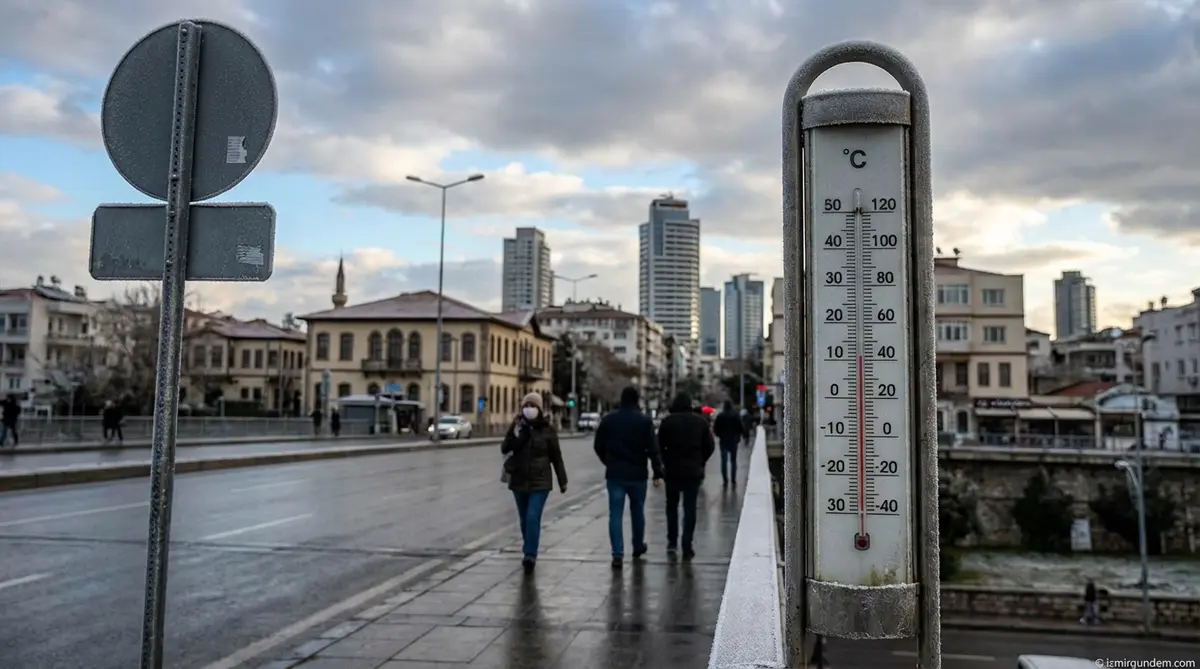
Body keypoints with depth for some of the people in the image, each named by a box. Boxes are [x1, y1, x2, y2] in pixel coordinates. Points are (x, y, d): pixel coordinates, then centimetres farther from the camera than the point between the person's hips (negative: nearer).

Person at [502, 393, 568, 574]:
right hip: (519, 480, 3)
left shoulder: (547, 429, -4)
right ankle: (529, 552, 30)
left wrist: (562, 481, 4)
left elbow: (556, 456, 2)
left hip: (540, 482, -3)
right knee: (524, 519, 14)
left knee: (533, 518, -15)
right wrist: (515, 436, -22)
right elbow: (504, 449, -5)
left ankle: (530, 555, -15)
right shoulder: (517, 426, 2)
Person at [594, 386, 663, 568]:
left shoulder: (608, 420, 1)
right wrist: (658, 473, -10)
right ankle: (638, 547, 33)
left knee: (615, 514, 1)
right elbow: (653, 449, -12)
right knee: (637, 511, 18)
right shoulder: (645, 421, -6)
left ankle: (618, 554, -6)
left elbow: (599, 446, 6)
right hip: (637, 474, 0)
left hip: (614, 474, 1)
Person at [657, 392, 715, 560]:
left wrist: (666, 462, 8)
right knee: (690, 509, 5)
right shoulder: (700, 421, 1)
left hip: (672, 470, 0)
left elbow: (660, 446, -7)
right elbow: (710, 446, 1)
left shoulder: (667, 421, -5)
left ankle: (672, 542, 12)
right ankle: (687, 548, 3)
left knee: (672, 506, 16)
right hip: (693, 471, 1)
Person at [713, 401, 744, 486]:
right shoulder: (735, 416, -7)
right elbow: (741, 428, -8)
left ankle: (725, 480, 0)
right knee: (733, 460, 9)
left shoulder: (719, 416, -4)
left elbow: (715, 429, -4)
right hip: (733, 440, 0)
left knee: (724, 460, 4)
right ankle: (733, 480, 7)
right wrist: (739, 436, 10)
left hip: (723, 440, 0)